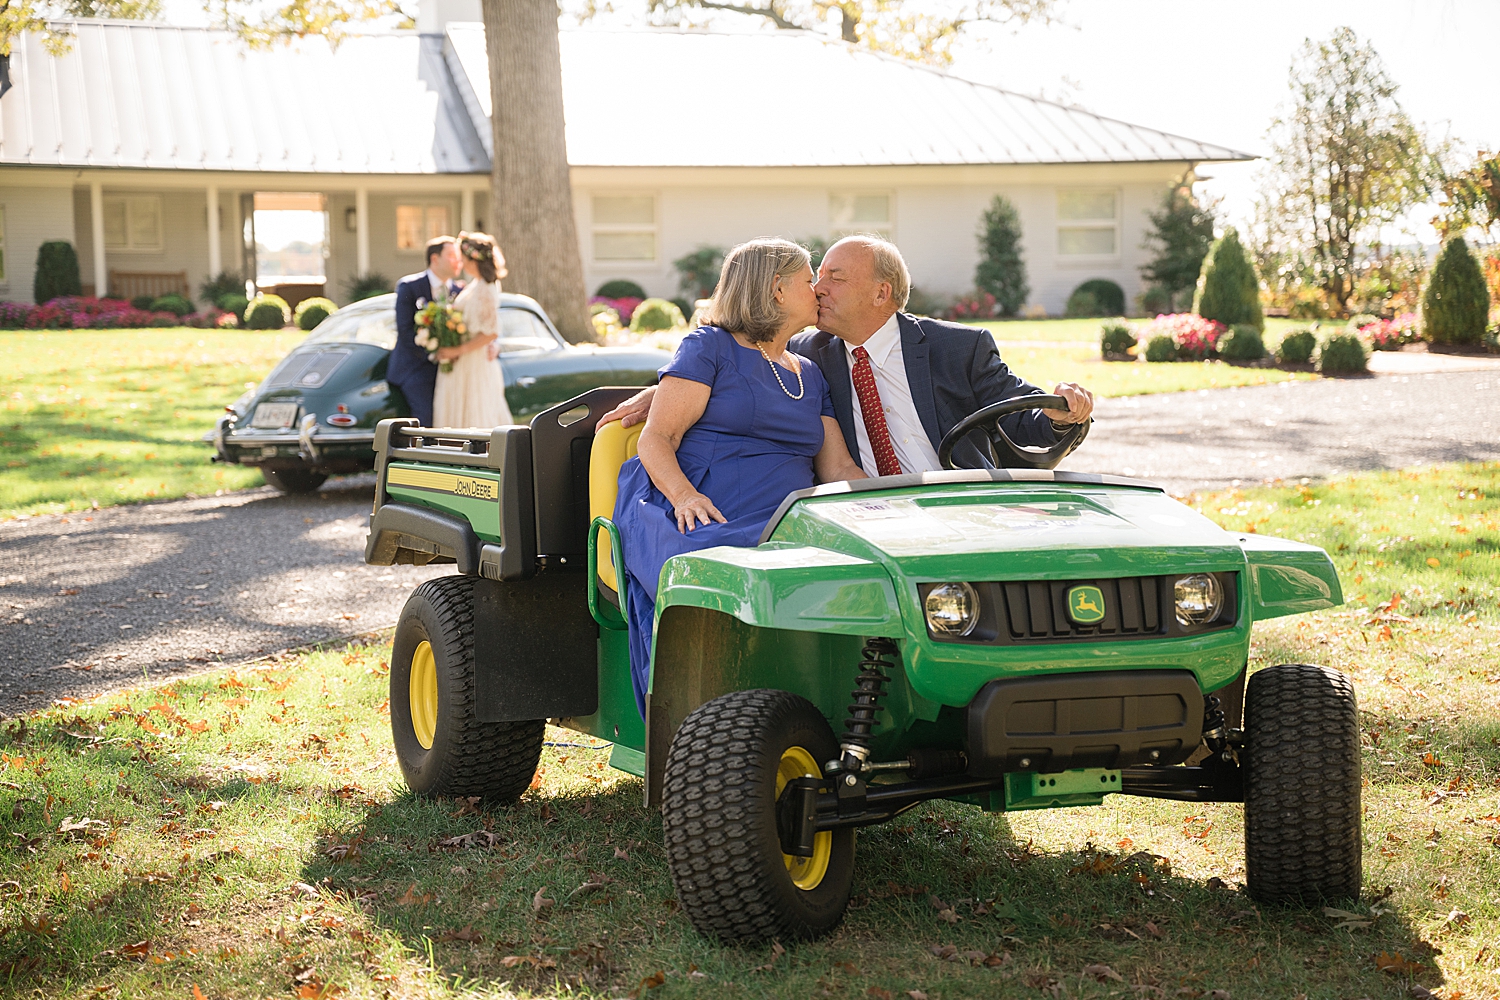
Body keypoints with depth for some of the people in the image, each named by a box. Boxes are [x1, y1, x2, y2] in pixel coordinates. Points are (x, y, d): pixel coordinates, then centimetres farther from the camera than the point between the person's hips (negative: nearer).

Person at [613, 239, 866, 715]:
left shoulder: (810, 375, 29)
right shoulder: (711, 347, 10)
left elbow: (838, 470, 20)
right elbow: (656, 438, 1)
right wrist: (684, 495, -20)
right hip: (702, 523, -5)